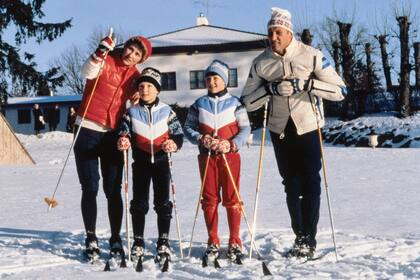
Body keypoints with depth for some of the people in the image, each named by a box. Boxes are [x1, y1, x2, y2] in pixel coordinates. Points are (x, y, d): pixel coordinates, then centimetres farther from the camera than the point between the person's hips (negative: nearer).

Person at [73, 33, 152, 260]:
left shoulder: (135, 76, 9)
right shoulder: (105, 61, -4)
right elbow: (88, 72, -25)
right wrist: (101, 50, -36)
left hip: (113, 135, 3)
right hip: (88, 131, -3)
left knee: (113, 190, 4)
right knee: (90, 188, 0)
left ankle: (116, 239, 11)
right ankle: (91, 238, 9)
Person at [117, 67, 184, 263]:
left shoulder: (166, 111, 0)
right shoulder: (132, 112, 1)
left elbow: (178, 133, 0)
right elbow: (125, 133, 1)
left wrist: (174, 144, -21)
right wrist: (122, 142, -21)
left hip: (161, 161, 0)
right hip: (140, 162, 1)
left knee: (163, 203, 1)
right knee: (139, 203, 4)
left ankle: (163, 241, 10)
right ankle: (138, 241, 13)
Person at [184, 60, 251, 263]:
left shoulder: (234, 103, 2)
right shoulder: (199, 105, 7)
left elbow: (245, 128, 0)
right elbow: (188, 127, 9)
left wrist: (232, 144, -15)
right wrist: (201, 139, -10)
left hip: (230, 156, -2)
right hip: (206, 157, 2)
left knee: (232, 198, -1)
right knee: (209, 199, 5)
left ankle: (235, 242, 9)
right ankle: (213, 242, 14)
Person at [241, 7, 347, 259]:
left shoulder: (311, 56, -10)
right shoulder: (261, 63, -2)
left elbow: (340, 90, -10)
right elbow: (248, 102, -1)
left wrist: (307, 84, -23)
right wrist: (271, 89, -18)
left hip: (308, 127, -3)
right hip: (280, 130, 3)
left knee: (310, 183, -5)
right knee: (291, 184, 9)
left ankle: (310, 239, 5)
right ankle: (300, 236, 20)